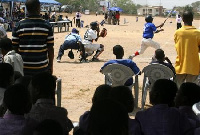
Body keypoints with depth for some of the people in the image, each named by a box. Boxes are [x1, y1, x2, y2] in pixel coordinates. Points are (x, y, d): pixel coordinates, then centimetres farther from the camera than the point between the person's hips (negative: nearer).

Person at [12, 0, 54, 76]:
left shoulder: (18, 26, -1)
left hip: (24, 68, 1)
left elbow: (15, 48, 2)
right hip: (42, 68, -1)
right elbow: (50, 48, -2)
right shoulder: (47, 26, -3)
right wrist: (50, 66, 9)